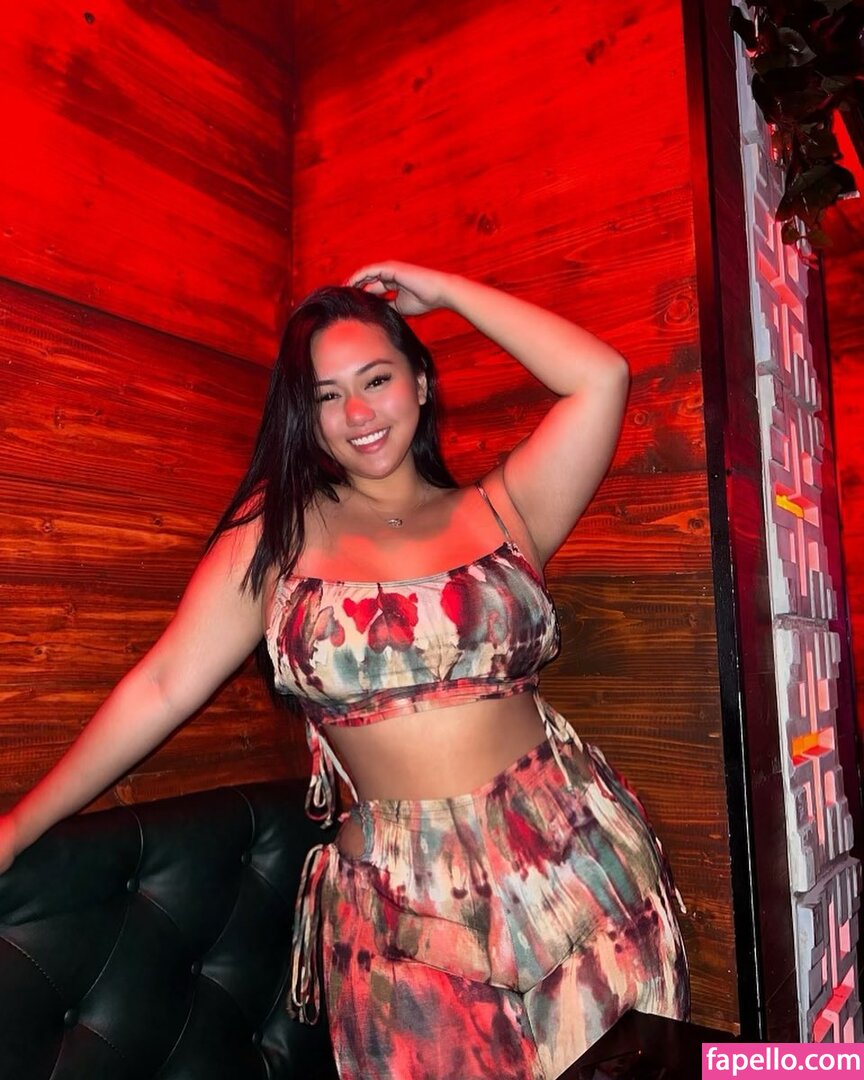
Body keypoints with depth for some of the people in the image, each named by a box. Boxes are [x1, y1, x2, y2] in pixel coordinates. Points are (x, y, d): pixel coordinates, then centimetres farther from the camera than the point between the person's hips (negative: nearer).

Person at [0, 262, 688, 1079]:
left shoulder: (499, 510, 4)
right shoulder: (275, 534, 2)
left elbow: (600, 377, -4)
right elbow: (163, 686, 2)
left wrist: (443, 292, 1)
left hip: (570, 863, 2)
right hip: (401, 901, -1)